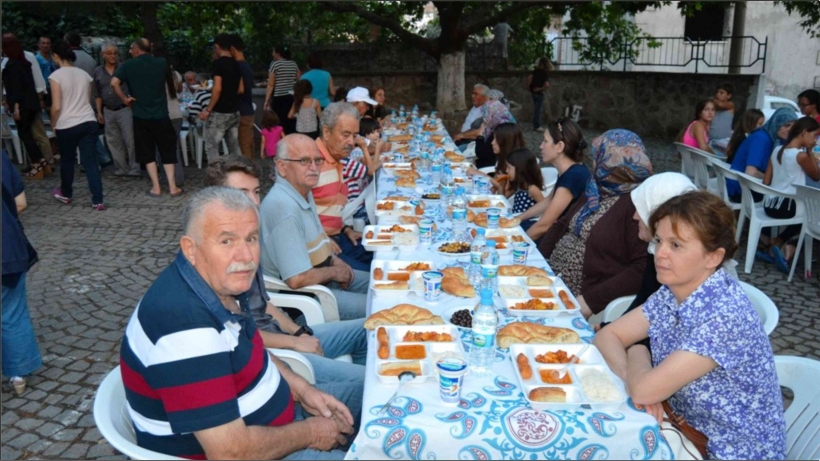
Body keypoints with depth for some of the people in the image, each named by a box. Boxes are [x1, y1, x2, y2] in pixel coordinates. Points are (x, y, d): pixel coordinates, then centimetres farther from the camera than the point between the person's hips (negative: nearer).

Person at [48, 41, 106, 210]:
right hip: (89, 122, 3)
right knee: (90, 161, 2)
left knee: (67, 160, 16)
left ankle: (66, 194, 35)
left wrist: (54, 124, 5)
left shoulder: (56, 75, -8)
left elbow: (56, 107, -11)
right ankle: (97, 201, -4)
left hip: (67, 125, -3)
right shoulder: (84, 74, 7)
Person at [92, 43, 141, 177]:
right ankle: (121, 169, 19)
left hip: (125, 109, -4)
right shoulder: (98, 72, 8)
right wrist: (99, 112, 8)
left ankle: (134, 169, 3)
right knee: (114, 142, 9)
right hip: (108, 112, 4)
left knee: (130, 140, -4)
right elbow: (97, 94, 12)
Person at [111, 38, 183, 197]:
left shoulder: (128, 65, -3)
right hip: (161, 116, 1)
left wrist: (124, 99, -4)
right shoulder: (162, 63, 2)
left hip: (141, 117, -1)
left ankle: (156, 187, 8)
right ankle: (173, 187, 4)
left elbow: (114, 83, -18)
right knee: (167, 151, 8)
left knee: (148, 153, 9)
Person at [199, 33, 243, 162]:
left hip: (219, 113, -7)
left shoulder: (219, 63, -13)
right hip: (234, 112, 7)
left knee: (211, 147, 1)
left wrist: (208, 110, -14)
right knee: (234, 146, 12)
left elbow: (217, 89, -20)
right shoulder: (236, 64, 9)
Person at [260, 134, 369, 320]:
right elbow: (297, 279, -32)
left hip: (322, 275, 10)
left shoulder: (305, 192, 4)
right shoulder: (284, 207, -29)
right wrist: (334, 272, -15)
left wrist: (335, 261, 4)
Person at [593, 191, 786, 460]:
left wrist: (637, 353, -9)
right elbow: (607, 336, -1)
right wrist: (633, 377, -19)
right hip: (688, 432, 6)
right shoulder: (670, 294, -6)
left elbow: (645, 390, -29)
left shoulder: (726, 315, -29)